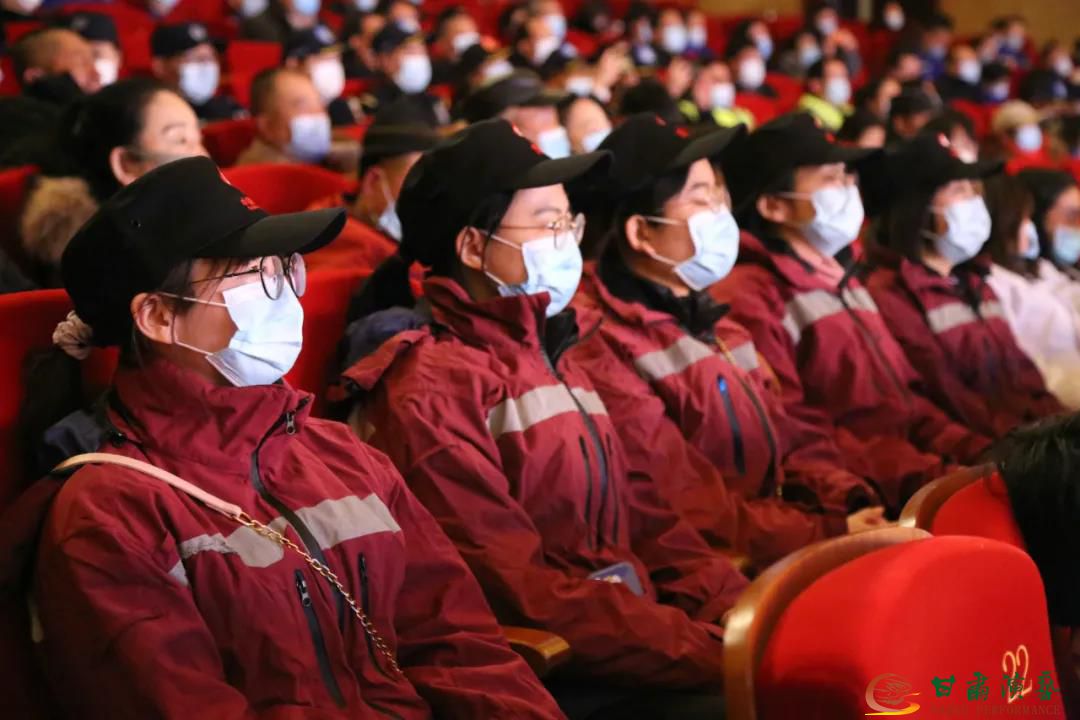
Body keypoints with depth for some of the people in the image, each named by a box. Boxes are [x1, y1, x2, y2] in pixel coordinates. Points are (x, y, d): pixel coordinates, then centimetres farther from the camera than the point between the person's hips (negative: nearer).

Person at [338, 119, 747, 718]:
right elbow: (517, 589, -16)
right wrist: (708, 650, -19)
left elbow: (642, 518, 15)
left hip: (637, 641, 8)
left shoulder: (553, 354, 18)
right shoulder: (428, 389, -9)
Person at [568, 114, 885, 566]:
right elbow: (681, 505, -18)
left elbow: (789, 443, 15)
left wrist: (856, 508, -3)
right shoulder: (601, 344, -13)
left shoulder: (707, 321, 17)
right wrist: (830, 535, -19)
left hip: (778, 554, 9)